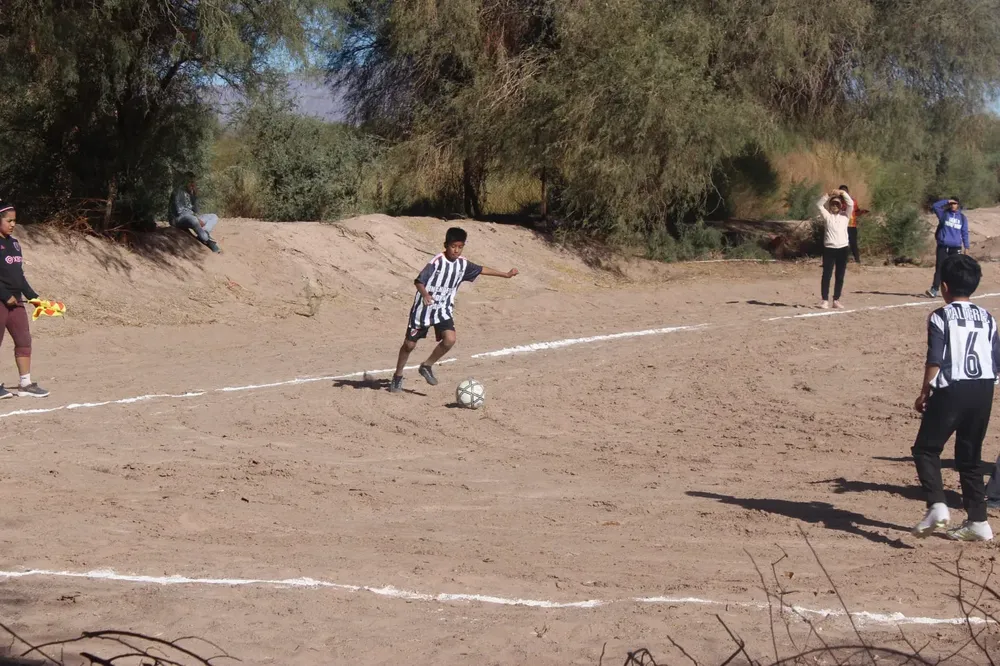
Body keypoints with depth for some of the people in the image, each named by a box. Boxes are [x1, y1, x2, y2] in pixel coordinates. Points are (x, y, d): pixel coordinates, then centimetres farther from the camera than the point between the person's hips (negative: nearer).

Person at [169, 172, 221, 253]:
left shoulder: (191, 192, 12)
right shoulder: (179, 192, -10)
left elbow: (195, 210, 7)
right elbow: (179, 211, -19)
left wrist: (195, 195, -7)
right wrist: (197, 219, -22)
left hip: (191, 217, 9)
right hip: (178, 219, -9)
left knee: (214, 217, -1)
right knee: (193, 219, -42)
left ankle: (202, 237, -30)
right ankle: (209, 241, -35)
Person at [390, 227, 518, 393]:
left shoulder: (463, 264, -2)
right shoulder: (436, 262, -20)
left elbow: (481, 269, 15)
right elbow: (418, 281, -24)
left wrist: (506, 274, 22)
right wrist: (425, 294, -44)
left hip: (444, 310, 4)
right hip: (424, 309, -4)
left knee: (449, 339, -19)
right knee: (409, 344, 5)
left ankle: (427, 366, 3)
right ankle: (398, 376, 26)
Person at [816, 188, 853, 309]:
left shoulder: (845, 215, 11)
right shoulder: (827, 216, 7)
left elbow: (851, 204, -2)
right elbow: (819, 204, -5)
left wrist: (843, 193, -12)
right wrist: (828, 195, -15)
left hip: (842, 248, 2)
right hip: (829, 248, -2)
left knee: (840, 277, 6)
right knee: (826, 275, -3)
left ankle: (836, 300, 13)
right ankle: (825, 300, -1)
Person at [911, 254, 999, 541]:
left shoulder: (941, 316, -5)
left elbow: (935, 360, -11)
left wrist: (924, 393, -2)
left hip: (951, 390, -5)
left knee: (926, 449, 5)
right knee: (970, 456, 15)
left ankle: (937, 506, -14)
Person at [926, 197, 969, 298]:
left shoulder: (962, 217, 7)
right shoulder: (944, 214, 5)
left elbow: (965, 233, 10)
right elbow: (934, 207, -7)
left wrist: (966, 247, 8)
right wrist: (946, 201, -9)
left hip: (955, 248, 1)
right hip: (942, 246, -1)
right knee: (939, 268, -7)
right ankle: (934, 289, -10)